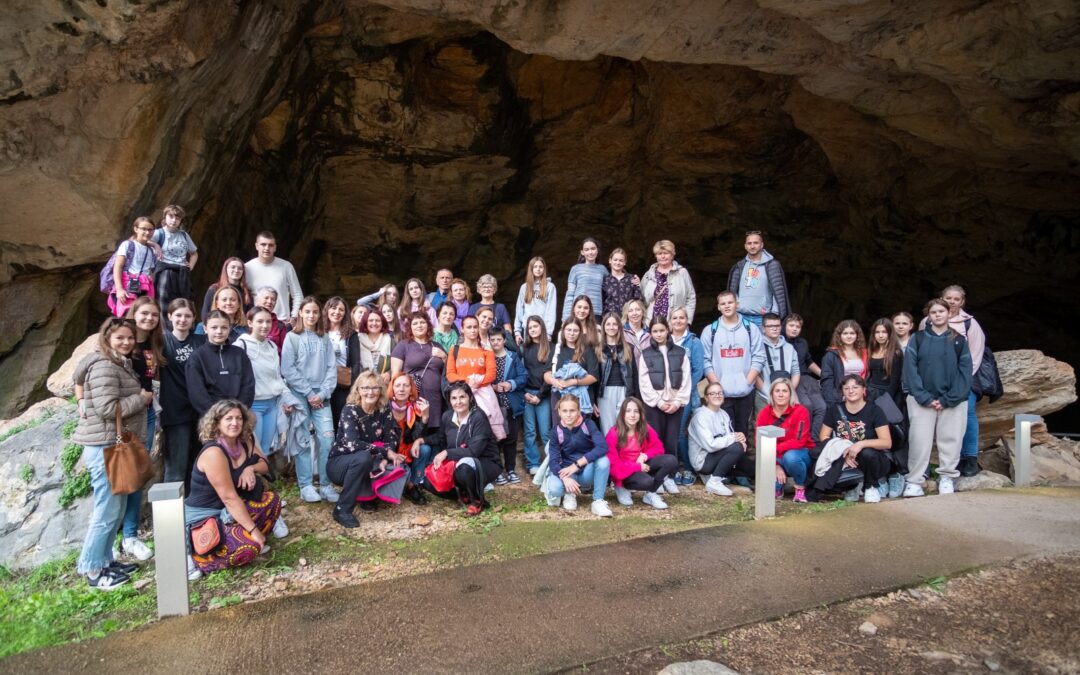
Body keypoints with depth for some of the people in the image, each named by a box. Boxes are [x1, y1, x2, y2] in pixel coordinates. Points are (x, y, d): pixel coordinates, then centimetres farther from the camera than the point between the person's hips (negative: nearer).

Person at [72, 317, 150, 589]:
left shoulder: (121, 364, 15)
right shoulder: (104, 366, -16)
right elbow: (108, 408, -24)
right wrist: (142, 398, -12)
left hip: (117, 445, 10)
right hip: (105, 447, -10)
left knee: (116, 509, 16)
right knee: (108, 511, -3)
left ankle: (104, 560, 26)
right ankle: (92, 570, 7)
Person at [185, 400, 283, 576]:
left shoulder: (244, 442, 0)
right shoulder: (214, 453, -25)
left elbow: (264, 465, 8)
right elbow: (229, 497, -27)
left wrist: (250, 469, -17)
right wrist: (253, 529, -26)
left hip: (227, 512, 8)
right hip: (202, 518, -8)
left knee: (271, 499, -3)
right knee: (249, 546, -27)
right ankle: (191, 557, -9)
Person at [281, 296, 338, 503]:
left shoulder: (325, 338, 11)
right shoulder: (292, 337, 1)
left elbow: (332, 367, 6)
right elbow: (288, 370, -6)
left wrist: (324, 393, -7)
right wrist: (308, 393, -9)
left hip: (321, 395, 3)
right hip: (299, 395, -3)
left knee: (327, 438, -4)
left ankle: (326, 484, 5)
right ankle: (306, 486, 7)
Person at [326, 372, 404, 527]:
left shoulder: (384, 410, -6)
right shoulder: (350, 410, -20)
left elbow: (392, 439, -9)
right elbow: (353, 444, -32)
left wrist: (384, 460, -28)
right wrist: (386, 452, -31)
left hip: (366, 463, 5)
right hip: (339, 463, -5)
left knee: (397, 467, -20)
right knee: (363, 457, -37)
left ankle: (368, 493, 9)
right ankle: (342, 509, -23)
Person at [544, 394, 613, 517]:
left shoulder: (588, 424, -13)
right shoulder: (556, 432, -9)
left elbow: (603, 447, -28)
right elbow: (553, 461, -14)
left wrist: (577, 464, -32)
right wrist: (565, 478, -35)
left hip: (588, 471, 0)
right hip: (567, 471, 1)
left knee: (603, 460, -33)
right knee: (554, 488, -32)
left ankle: (598, 501, -16)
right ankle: (569, 494, 5)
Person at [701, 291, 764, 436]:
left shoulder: (751, 328, 7)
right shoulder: (710, 331, 4)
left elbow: (758, 357, 2)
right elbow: (705, 360, -1)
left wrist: (747, 382, -8)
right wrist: (717, 384, -10)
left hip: (745, 391, 1)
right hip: (721, 392, -1)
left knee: (742, 429, 10)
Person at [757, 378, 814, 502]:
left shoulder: (801, 411, -16)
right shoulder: (764, 413, -7)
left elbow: (799, 441, -24)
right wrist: (776, 465, -18)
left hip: (800, 454, -2)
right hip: (775, 459, 2)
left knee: (790, 456, -37)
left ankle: (800, 488, -9)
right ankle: (778, 486, 17)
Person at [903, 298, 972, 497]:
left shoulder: (959, 340, 7)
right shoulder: (917, 339, 4)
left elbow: (965, 371, 0)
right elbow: (910, 369, -4)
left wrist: (948, 399, -10)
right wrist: (925, 398, -13)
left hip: (952, 401, 1)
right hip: (922, 400, -1)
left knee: (951, 440, 4)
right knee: (920, 440, -3)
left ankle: (947, 478, 19)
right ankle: (914, 481, 3)